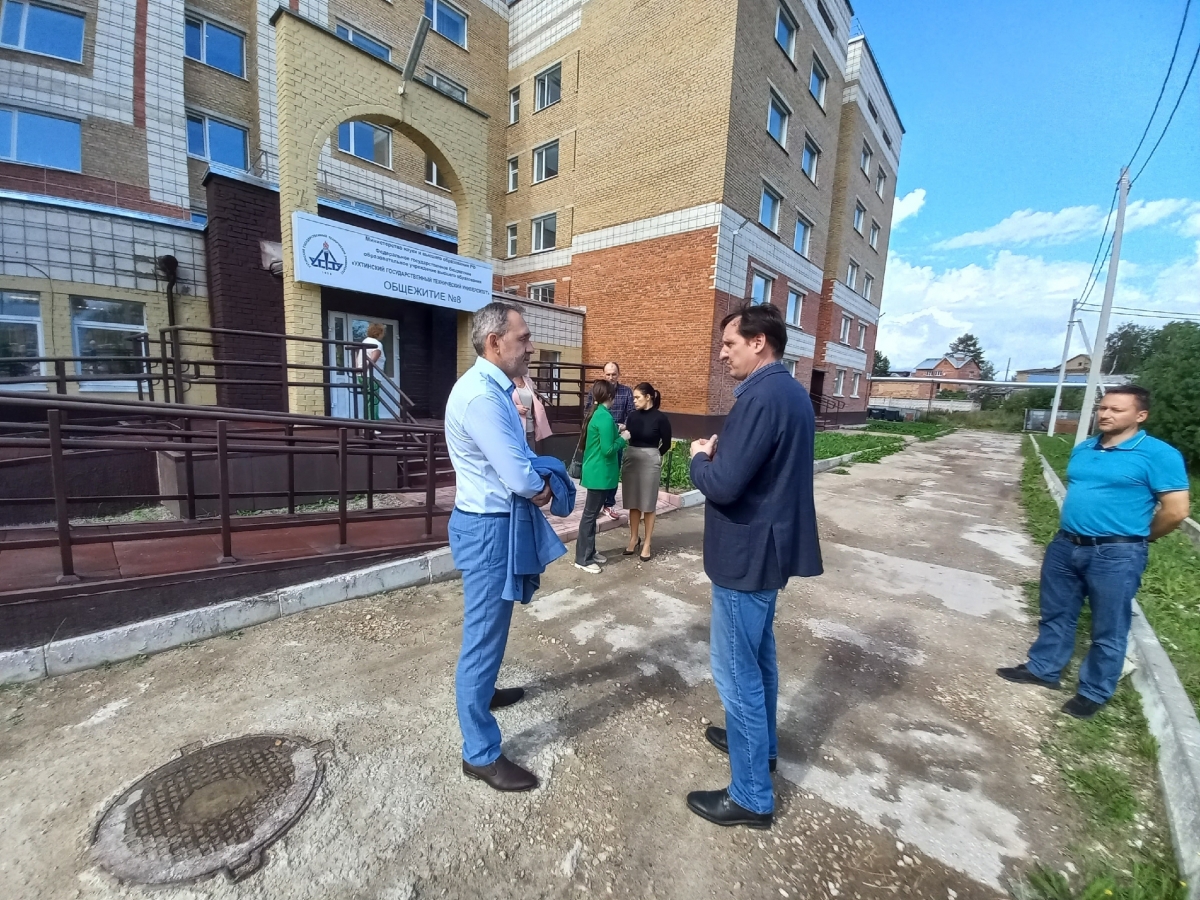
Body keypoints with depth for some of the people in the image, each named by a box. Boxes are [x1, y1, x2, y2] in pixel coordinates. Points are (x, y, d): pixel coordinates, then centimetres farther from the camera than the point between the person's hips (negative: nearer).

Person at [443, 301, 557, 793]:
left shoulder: (495, 389, 9)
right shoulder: (481, 396, -25)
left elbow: (518, 457, 13)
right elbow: (519, 478, -27)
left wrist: (539, 479, -7)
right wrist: (543, 482, -5)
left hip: (494, 522, 11)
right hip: (488, 528, -10)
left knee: (490, 627, 27)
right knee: (484, 634, 3)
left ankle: (481, 690, 51)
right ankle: (480, 753, 22)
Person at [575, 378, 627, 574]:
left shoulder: (595, 414, 8)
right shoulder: (605, 417, -21)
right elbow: (608, 450, -23)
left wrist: (615, 431, 14)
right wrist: (622, 438, -9)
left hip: (595, 471, 10)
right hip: (600, 473, -10)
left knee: (592, 513, 17)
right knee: (590, 514, -1)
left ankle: (589, 552, 29)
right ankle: (582, 559, 9)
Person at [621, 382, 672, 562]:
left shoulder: (660, 418, -9)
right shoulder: (633, 415, 4)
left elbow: (666, 444, 1)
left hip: (650, 462, -4)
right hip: (630, 459, 5)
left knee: (648, 504, 5)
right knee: (632, 503, 12)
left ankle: (647, 544, 15)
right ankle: (633, 539, 26)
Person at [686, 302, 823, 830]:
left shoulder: (761, 397, -24)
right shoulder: (791, 392, 9)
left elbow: (723, 485, -28)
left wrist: (699, 458, -8)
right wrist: (719, 456, 2)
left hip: (747, 553, -10)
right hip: (770, 546, 10)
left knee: (736, 670, 4)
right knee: (757, 654, 25)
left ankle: (752, 796, 22)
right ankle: (759, 742, 45)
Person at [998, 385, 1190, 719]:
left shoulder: (1158, 454, -10)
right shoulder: (1083, 449, 8)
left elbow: (1176, 510, -10)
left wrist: (1136, 538, 3)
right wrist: (1073, 531, 16)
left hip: (1116, 555, -6)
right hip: (1065, 546, 6)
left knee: (1108, 630, 10)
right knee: (1056, 615, 17)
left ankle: (1094, 692, 26)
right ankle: (1043, 669, 33)